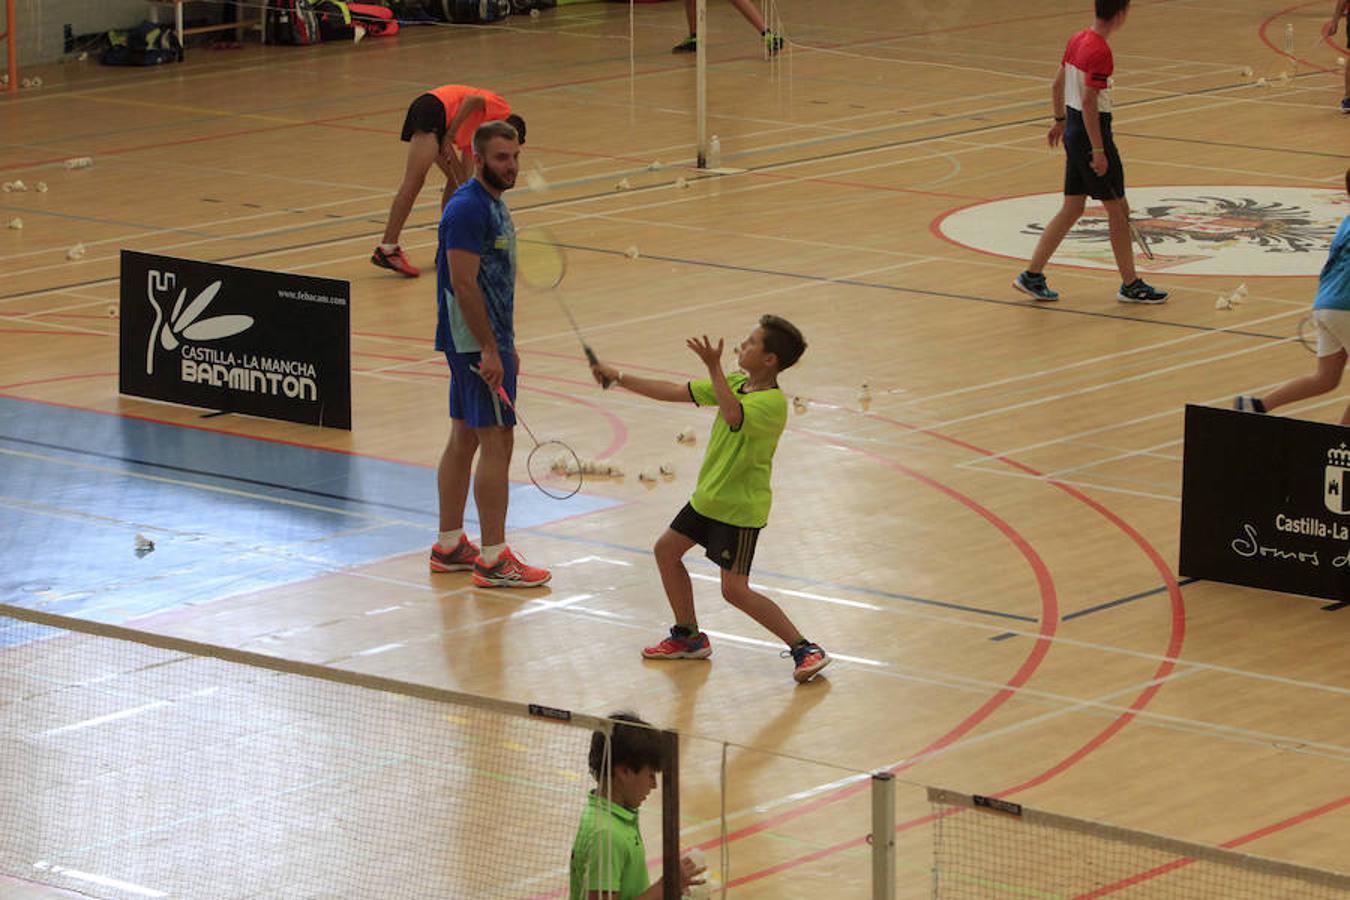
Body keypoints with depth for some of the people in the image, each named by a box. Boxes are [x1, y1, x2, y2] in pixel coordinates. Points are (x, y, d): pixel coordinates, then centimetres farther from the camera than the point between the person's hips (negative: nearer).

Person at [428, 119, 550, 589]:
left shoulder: (492, 205, 14)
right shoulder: (468, 208, -17)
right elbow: (464, 284, -22)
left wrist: (506, 346, 22)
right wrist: (489, 350, -22)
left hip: (486, 340, 10)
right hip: (475, 343, -10)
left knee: (464, 439, 13)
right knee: (497, 443, -9)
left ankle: (449, 546, 20)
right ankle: (493, 560, -6)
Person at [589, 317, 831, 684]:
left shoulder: (772, 402, -24)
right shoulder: (734, 384, 3)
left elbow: (733, 415, -44)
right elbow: (674, 392, 9)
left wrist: (714, 368, -47)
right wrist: (619, 378, 9)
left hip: (740, 508, -9)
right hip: (708, 496, 9)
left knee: (735, 590, -13)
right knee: (667, 550, 18)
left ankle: (805, 650, -7)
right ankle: (688, 637, 31)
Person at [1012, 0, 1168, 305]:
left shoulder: (1077, 40, 6)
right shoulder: (1100, 52, -21)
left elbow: (1057, 84, 17)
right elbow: (1088, 102, -24)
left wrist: (1060, 120, 30)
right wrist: (1098, 150, -21)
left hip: (1073, 131, 9)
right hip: (1092, 132, -9)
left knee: (1072, 209, 13)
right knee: (1117, 209, 3)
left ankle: (1032, 275, 12)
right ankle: (1130, 286, 11)